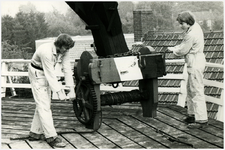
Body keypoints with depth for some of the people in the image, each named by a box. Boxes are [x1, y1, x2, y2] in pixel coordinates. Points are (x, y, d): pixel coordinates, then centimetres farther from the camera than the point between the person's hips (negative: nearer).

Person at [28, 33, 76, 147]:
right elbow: (50, 74, -30)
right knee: (43, 105, -10)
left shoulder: (64, 51, -12)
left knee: (42, 104, 11)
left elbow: (67, 69, -12)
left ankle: (35, 133, 20)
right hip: (37, 73, -8)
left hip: (47, 74, 8)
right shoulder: (46, 52, -34)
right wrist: (59, 92, -29)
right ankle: (51, 137, -10)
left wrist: (71, 89, -17)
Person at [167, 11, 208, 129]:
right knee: (190, 89, 19)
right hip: (195, 62, 11)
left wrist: (174, 50, 3)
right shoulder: (195, 27, 9)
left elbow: (183, 51, -16)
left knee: (197, 91, -7)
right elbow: (184, 44, 18)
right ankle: (192, 114, 29)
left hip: (195, 63, -11)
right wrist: (175, 48, 5)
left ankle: (201, 119, -4)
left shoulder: (192, 34, -23)